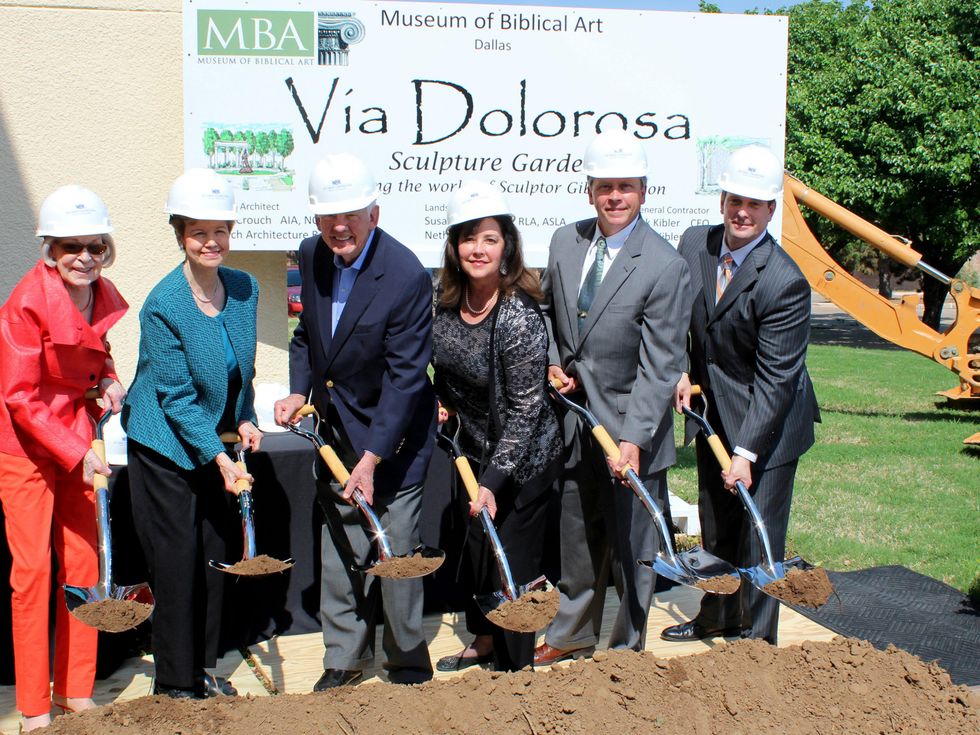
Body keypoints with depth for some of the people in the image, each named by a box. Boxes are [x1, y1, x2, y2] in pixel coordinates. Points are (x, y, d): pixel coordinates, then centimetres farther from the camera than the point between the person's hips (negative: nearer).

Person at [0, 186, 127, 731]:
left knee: (83, 560, 8)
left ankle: (77, 690, 20)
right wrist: (78, 453, -22)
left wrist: (109, 380, -2)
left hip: (77, 440, 6)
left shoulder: (104, 297, -1)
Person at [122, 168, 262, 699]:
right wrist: (219, 457, -23)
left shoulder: (245, 289, -2)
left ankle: (203, 667, 29)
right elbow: (176, 396, -19)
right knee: (177, 563, 0)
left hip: (212, 442, 6)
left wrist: (244, 418, -2)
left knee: (214, 555, 12)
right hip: (164, 447, -6)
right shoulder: (163, 306, -20)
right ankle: (175, 681, 15)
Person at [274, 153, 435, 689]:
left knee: (395, 551, 1)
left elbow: (404, 376, -22)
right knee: (339, 548, 13)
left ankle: (408, 666, 20)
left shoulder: (406, 276, -22)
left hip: (392, 431, -6)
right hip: (336, 430, 6)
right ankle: (344, 660, 28)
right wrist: (299, 391, 0)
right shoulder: (312, 256, -1)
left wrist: (372, 458, -24)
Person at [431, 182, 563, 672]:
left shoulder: (519, 316, -27)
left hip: (524, 457, -7)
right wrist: (443, 402, 0)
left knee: (513, 556, 3)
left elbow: (524, 410, -24)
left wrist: (494, 480, -25)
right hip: (476, 447, 7)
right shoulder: (446, 301, -6)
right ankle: (485, 641, 42)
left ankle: (515, 664, 23)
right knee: (477, 545, 20)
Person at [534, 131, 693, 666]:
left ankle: (627, 651, 27)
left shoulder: (665, 266, -17)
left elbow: (659, 366, -19)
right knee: (577, 539, 20)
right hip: (576, 423, 5)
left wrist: (634, 439, -25)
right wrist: (553, 362, -1)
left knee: (631, 548, 9)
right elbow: (547, 313, 17)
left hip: (631, 428, -5)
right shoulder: (565, 243, 1)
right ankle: (572, 636, 39)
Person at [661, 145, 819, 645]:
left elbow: (775, 378, -23)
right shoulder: (694, 244, -6)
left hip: (768, 421, -6)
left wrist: (746, 452, -24)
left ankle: (757, 640, 17)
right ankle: (717, 617, 39)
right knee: (716, 526, 20)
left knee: (760, 535, 1)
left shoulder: (785, 282, -24)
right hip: (714, 412, 7)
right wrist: (679, 371, -3)